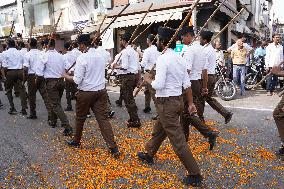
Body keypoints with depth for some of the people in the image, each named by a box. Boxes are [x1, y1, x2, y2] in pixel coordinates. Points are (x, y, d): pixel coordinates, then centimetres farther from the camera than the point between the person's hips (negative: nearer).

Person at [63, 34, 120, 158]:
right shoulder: (100, 56, 7)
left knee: (80, 118, 16)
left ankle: (76, 141, 37)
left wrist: (66, 76, 3)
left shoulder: (82, 58, -13)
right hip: (101, 91, 5)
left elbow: (77, 80, -14)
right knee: (103, 119, 2)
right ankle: (114, 148, -3)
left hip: (86, 92, -5)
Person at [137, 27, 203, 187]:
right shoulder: (179, 58, 8)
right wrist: (191, 103, 12)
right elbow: (187, 84, 8)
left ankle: (195, 175, 10)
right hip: (178, 100, 9)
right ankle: (149, 154, 48)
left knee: (178, 140, 0)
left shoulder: (163, 59, -17)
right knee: (159, 130, 26)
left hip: (167, 103, -9)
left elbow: (158, 85, -24)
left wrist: (148, 79, -5)